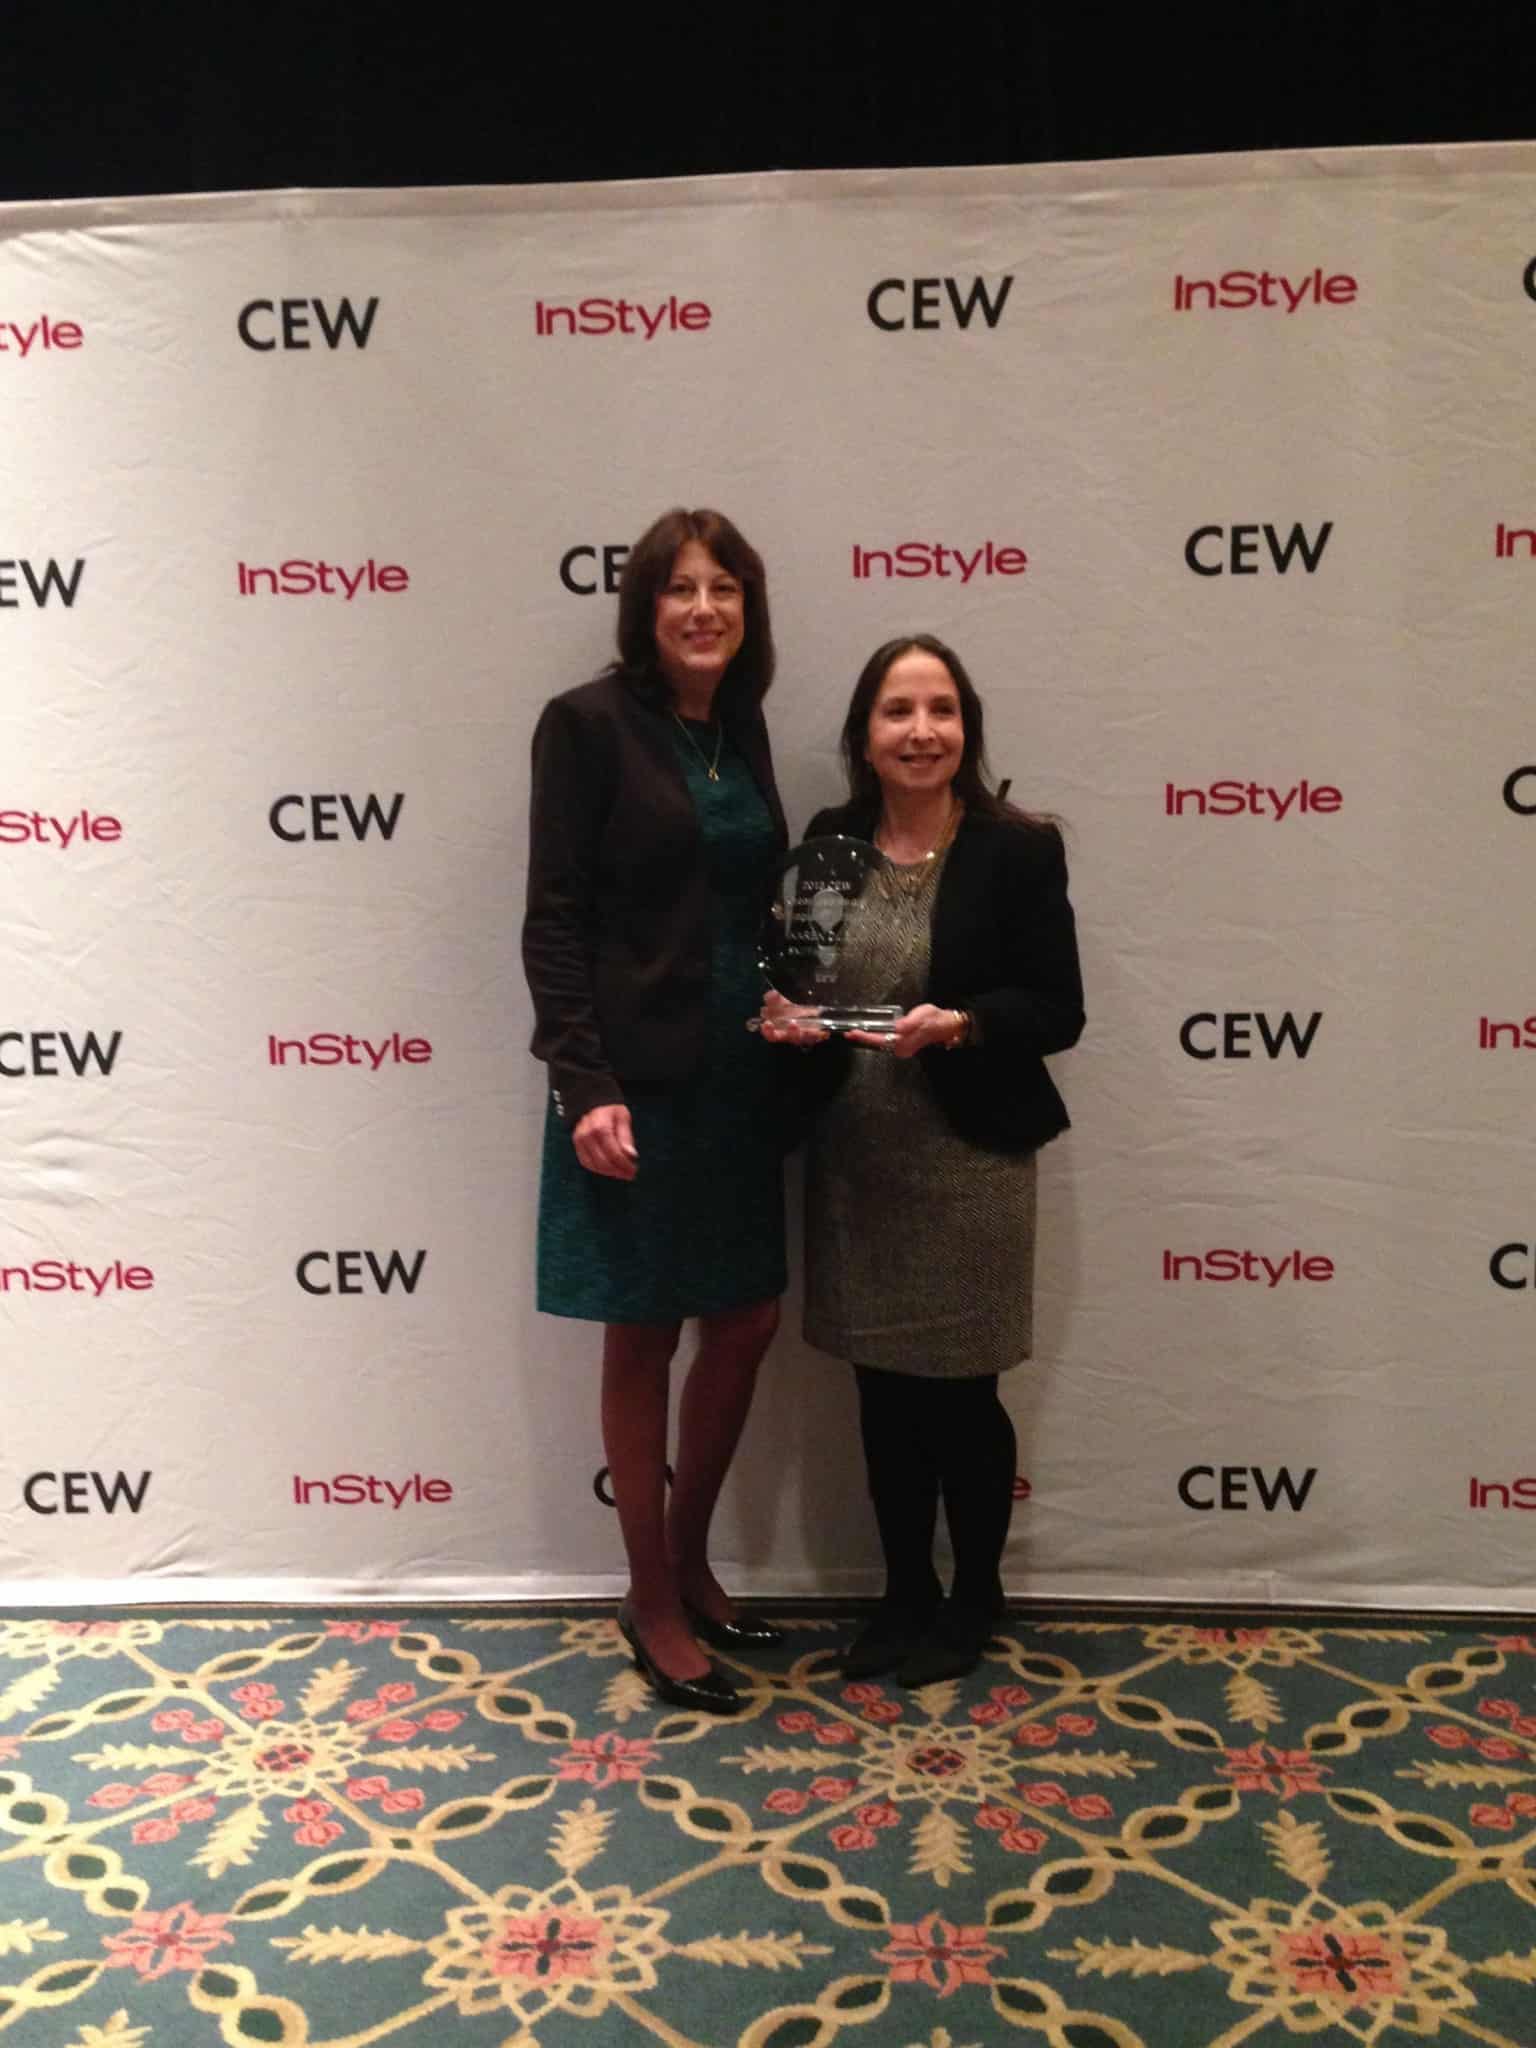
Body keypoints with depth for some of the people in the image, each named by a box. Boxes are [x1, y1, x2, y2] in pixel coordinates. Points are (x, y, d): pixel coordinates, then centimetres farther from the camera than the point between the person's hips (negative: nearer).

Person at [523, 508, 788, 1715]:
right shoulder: (590, 723, -8)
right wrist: (585, 1085, -19)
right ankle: (654, 1604, 24)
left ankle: (691, 1561, 34)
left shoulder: (742, 726, 11)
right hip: (638, 1079, -7)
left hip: (739, 1075, 7)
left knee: (746, 1322, 12)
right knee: (644, 1340, 6)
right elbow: (555, 920, -12)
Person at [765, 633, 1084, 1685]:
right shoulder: (830, 841, 3)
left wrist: (961, 1025, -24)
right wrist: (785, 1015, -11)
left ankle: (974, 1600, 31)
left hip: (969, 1157, -3)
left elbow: (1058, 1008, -8)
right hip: (854, 1156, 4)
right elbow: (798, 976, 11)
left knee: (961, 1395, 8)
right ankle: (906, 1594, 33)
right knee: (884, 1391, 14)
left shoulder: (1019, 848, -8)